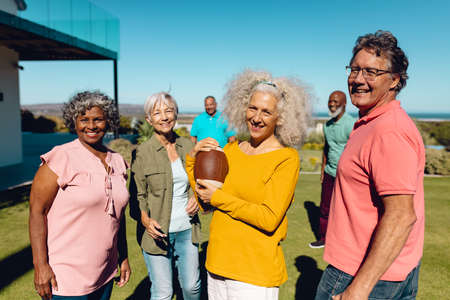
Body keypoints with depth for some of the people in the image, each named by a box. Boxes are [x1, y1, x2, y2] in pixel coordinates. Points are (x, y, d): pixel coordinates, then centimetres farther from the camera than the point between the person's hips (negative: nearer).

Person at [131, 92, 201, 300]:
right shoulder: (142, 152, -9)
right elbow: (138, 196, -5)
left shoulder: (188, 146, 2)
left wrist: (196, 198, -4)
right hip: (157, 232, -3)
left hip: (187, 229, 4)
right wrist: (146, 220, -21)